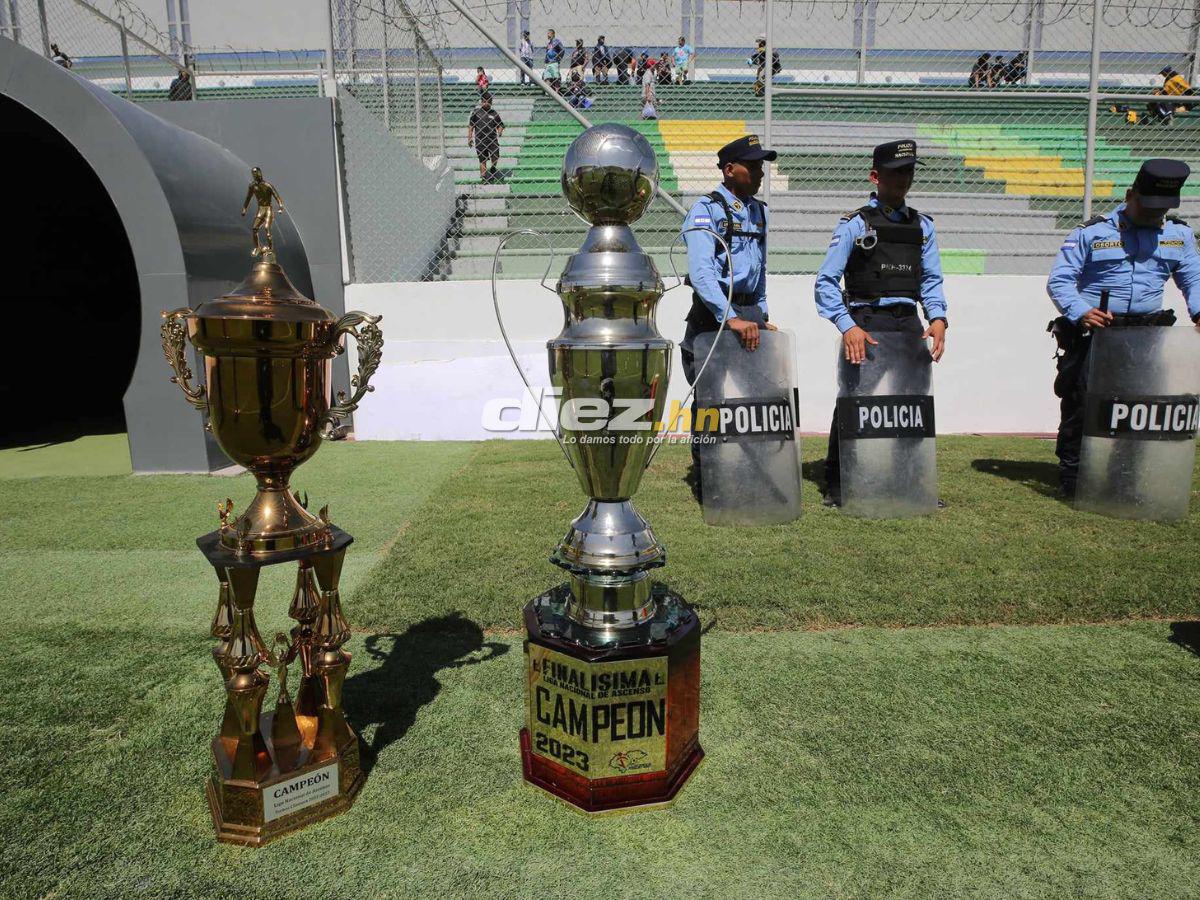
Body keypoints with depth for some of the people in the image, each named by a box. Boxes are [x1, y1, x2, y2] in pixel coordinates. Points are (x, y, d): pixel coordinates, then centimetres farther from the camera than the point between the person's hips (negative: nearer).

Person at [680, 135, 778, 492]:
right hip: (711, 316, -6)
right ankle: (704, 480, 13)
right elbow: (701, 273, -22)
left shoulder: (758, 211, 14)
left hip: (748, 314, 6)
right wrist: (731, 318, -31)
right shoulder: (706, 210, -8)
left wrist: (761, 315, 15)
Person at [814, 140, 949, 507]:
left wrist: (937, 318, -5)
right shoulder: (854, 224, 0)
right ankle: (836, 486, 9)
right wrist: (847, 327, -20)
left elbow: (931, 279, 14)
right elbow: (826, 281, -8)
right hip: (865, 323, -4)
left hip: (908, 322, 5)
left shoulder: (923, 226, 15)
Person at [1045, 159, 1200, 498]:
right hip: (1093, 331, -3)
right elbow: (1058, 281, -5)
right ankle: (1071, 475, 9)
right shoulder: (1092, 232, -1)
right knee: (1080, 402, -3)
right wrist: (1080, 313, -21)